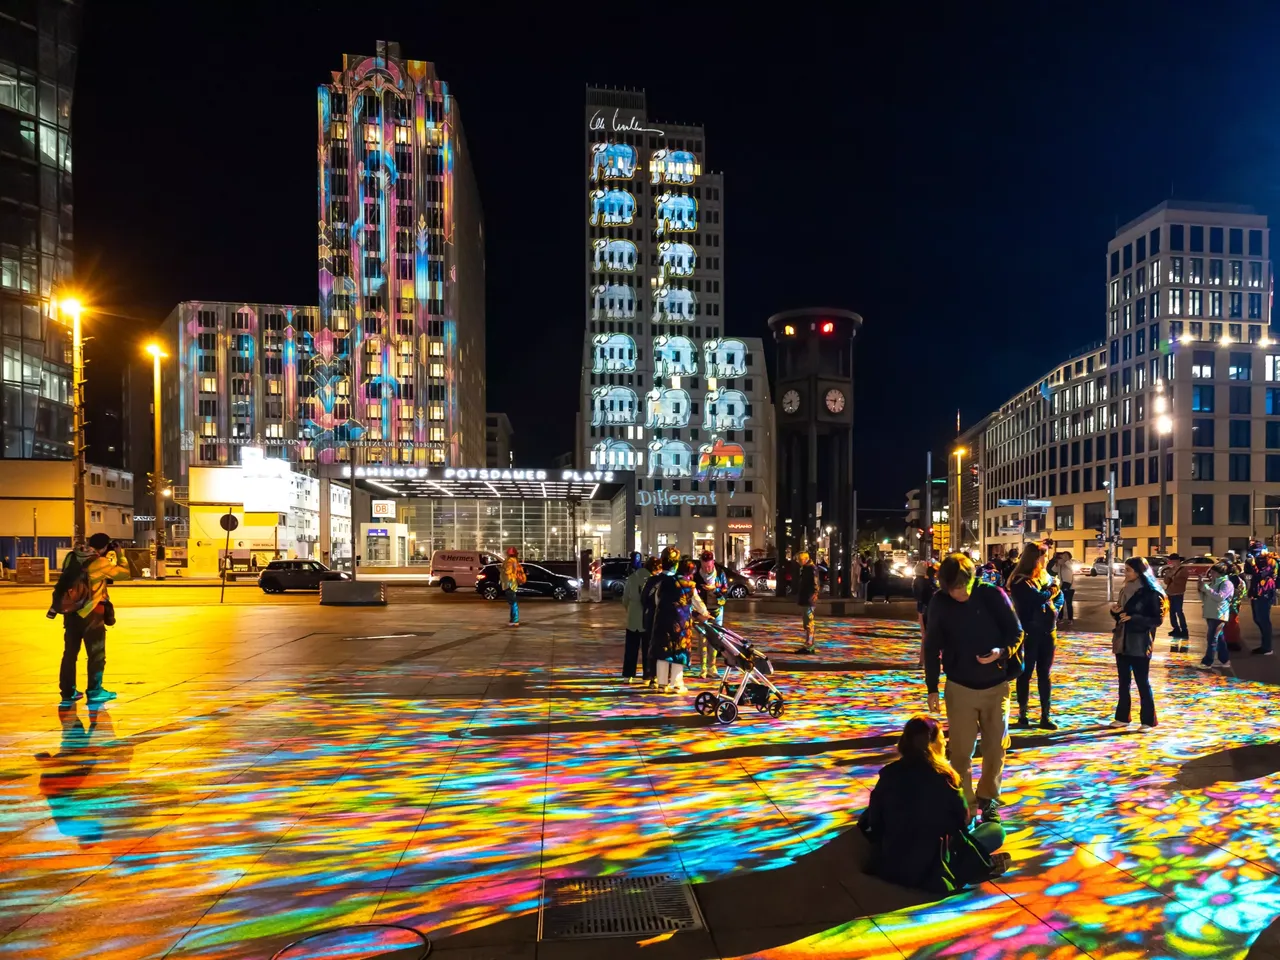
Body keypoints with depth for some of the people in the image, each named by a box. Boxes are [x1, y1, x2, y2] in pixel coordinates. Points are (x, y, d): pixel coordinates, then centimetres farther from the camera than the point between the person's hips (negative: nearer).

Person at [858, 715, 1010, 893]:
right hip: (931, 872, -4)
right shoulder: (942, 778, -14)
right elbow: (964, 822, -2)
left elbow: (871, 821, 3)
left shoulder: (888, 773, -4)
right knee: (996, 830, 11)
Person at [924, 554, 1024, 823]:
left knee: (995, 747, 12)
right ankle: (964, 803, 16)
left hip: (996, 686, 1)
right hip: (960, 687, 0)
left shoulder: (993, 596, -14)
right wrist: (932, 688, -3)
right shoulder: (939, 602, -10)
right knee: (960, 750, 1)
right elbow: (932, 647, -3)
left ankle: (987, 799, 32)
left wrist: (1002, 651, -26)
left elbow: (1017, 632, -4)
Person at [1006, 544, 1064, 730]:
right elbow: (1038, 598, -24)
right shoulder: (1020, 581, -13)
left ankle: (1045, 717, 14)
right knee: (1025, 674, 4)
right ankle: (1022, 715, 14)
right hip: (1029, 633, -6)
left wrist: (1054, 610, -8)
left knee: (1044, 674, 9)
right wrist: (1052, 590, -7)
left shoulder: (1045, 576, 9)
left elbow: (1059, 595, 11)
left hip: (1048, 631, 6)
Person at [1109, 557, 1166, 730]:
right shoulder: (1125, 590, 12)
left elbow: (1158, 619, -13)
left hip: (1140, 644, -7)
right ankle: (1122, 717, 18)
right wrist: (1115, 611, -2)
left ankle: (1148, 720, 8)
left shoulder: (1151, 593, -10)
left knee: (1143, 682, 0)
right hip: (1122, 642, 7)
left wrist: (1133, 618, -22)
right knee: (1123, 681, 11)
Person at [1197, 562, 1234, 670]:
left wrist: (1206, 588, -19)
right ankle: (1224, 659, 22)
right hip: (1210, 614, 8)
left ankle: (1207, 662, -10)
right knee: (1218, 637, 14)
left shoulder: (1226, 583, -7)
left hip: (1219, 615, -8)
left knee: (1212, 638, -10)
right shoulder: (1212, 583, 17)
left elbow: (1220, 597, -22)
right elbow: (1204, 599, 19)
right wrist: (1201, 589, 2)